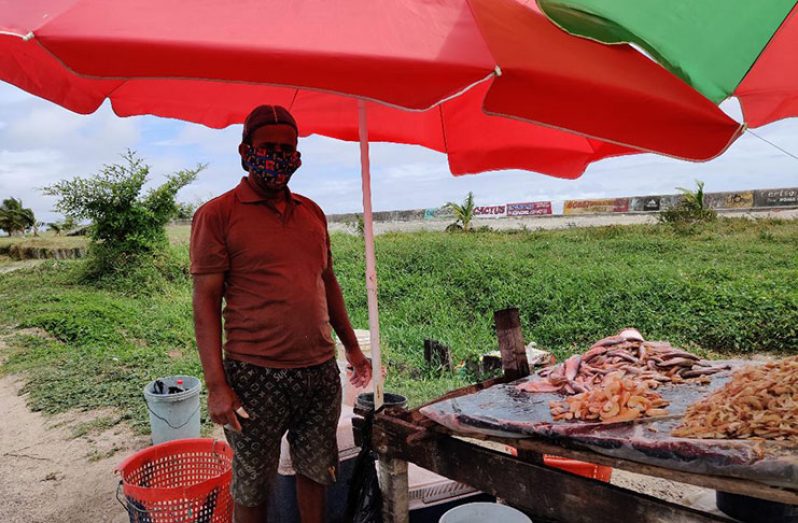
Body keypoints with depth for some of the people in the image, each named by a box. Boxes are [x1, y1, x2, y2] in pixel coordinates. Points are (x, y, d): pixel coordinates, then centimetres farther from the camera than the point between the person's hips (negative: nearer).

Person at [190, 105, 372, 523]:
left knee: (317, 471, 18)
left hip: (321, 371, 5)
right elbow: (205, 300, -9)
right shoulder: (217, 215, -6)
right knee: (252, 487, 12)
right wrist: (216, 385, -15)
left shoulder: (311, 213, 11)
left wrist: (352, 346, 17)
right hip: (256, 377, -5)